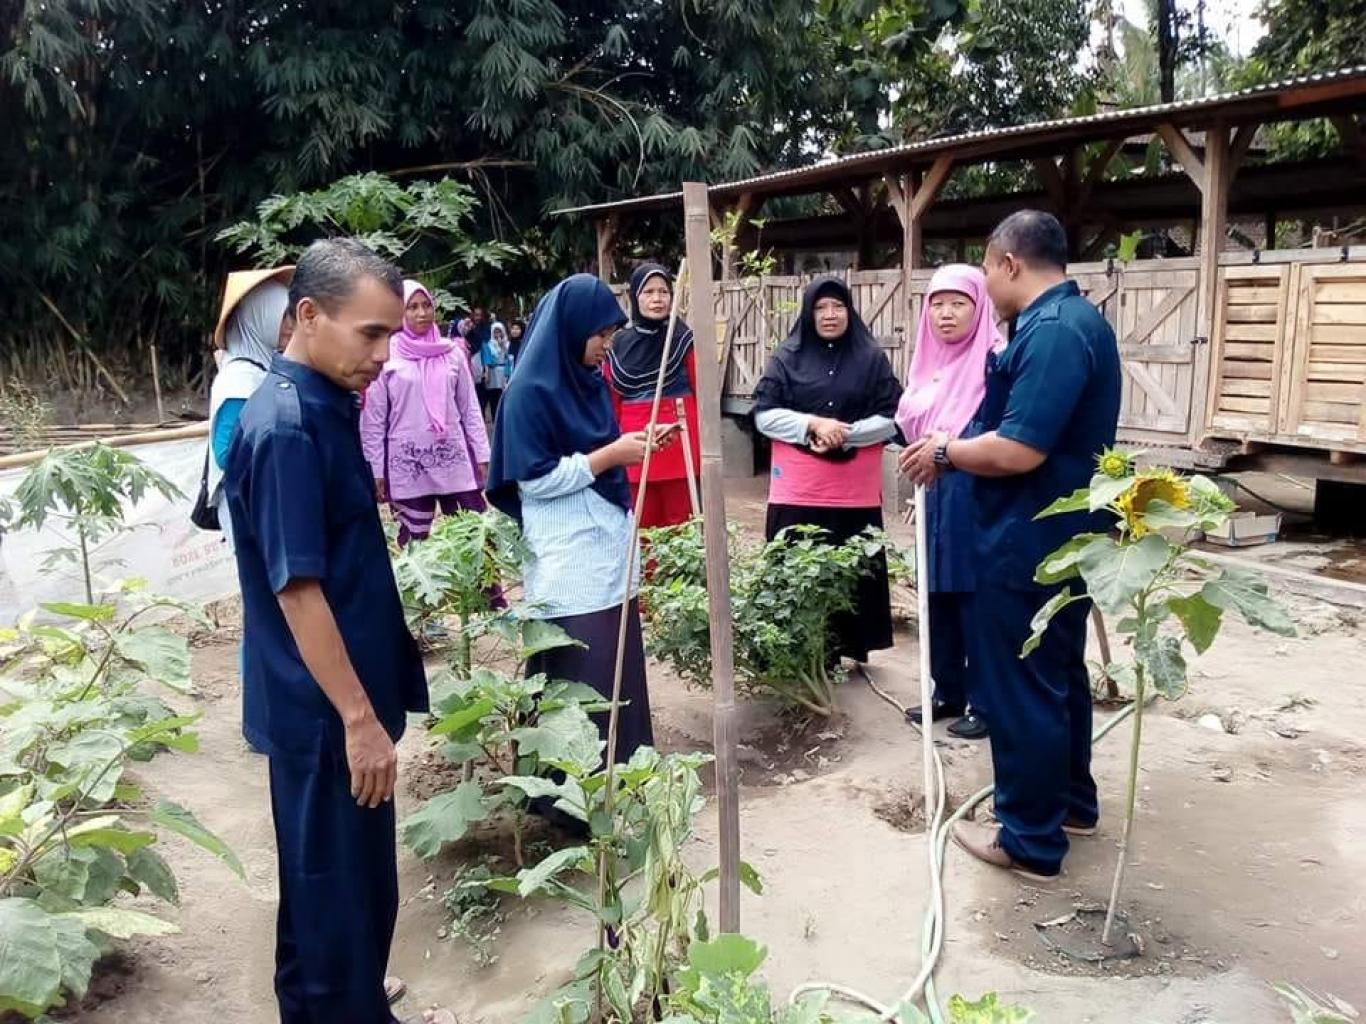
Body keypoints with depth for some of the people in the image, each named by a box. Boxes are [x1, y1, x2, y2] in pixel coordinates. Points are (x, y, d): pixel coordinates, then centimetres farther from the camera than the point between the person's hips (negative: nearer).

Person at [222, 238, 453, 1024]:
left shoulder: (329, 404, 5)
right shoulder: (284, 428, -23)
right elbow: (298, 590, -24)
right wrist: (359, 718, -22)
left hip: (337, 697, 10)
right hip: (325, 708, -10)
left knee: (324, 871, 24)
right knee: (347, 879, 8)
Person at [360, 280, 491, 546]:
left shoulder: (451, 353, 7)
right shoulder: (385, 357, -1)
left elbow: (470, 409, 11)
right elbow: (372, 421, 0)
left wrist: (482, 456, 7)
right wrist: (376, 471, -3)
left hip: (455, 461, 3)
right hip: (408, 466, -2)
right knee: (415, 542, 3)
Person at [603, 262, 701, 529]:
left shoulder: (685, 338, 0)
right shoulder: (618, 344, 8)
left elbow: (702, 393, 0)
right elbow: (611, 404, 12)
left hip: (680, 444, -2)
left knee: (681, 526, 0)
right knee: (642, 527, 5)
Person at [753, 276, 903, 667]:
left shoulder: (872, 358, 6)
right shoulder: (787, 357, 5)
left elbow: (891, 419, 2)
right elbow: (764, 415, -1)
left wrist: (845, 434, -13)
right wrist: (814, 423, -15)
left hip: (855, 491, 0)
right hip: (797, 489, 0)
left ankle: (846, 649, 16)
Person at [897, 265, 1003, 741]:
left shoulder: (993, 359, -10)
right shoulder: (930, 358, 12)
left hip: (976, 496, -7)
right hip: (936, 494, 7)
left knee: (976, 600, 0)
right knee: (938, 595, 13)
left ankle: (985, 703, 13)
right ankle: (948, 692, 27)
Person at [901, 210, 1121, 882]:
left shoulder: (1052, 331, -23)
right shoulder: (1074, 318, 11)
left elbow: (1019, 451, -29)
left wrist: (946, 452, -12)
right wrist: (958, 448, 6)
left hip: (1030, 544, -11)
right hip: (1063, 536, 11)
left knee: (1021, 688, 1)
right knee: (1059, 673, 22)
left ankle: (1031, 840, 15)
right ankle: (1071, 802, 38)